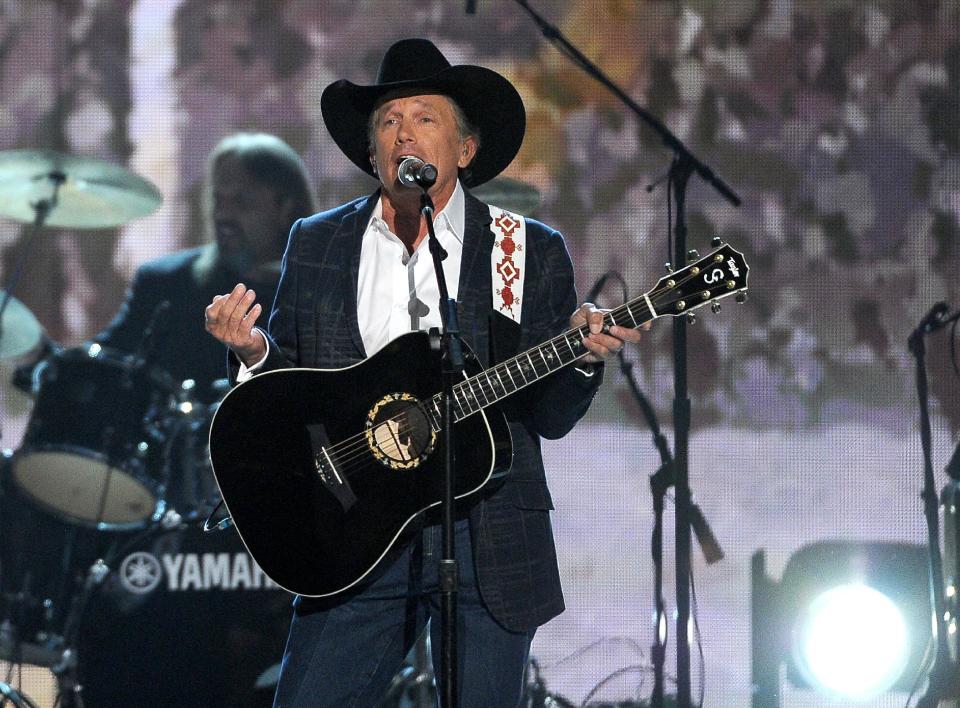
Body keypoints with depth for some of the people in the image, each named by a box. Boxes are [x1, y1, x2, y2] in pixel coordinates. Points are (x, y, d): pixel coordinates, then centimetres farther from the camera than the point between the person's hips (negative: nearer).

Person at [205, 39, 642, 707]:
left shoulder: (533, 252, 4)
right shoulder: (315, 244, 10)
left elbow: (548, 417, 2)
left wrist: (582, 358, -17)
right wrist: (254, 351, -9)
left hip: (490, 544, -1)